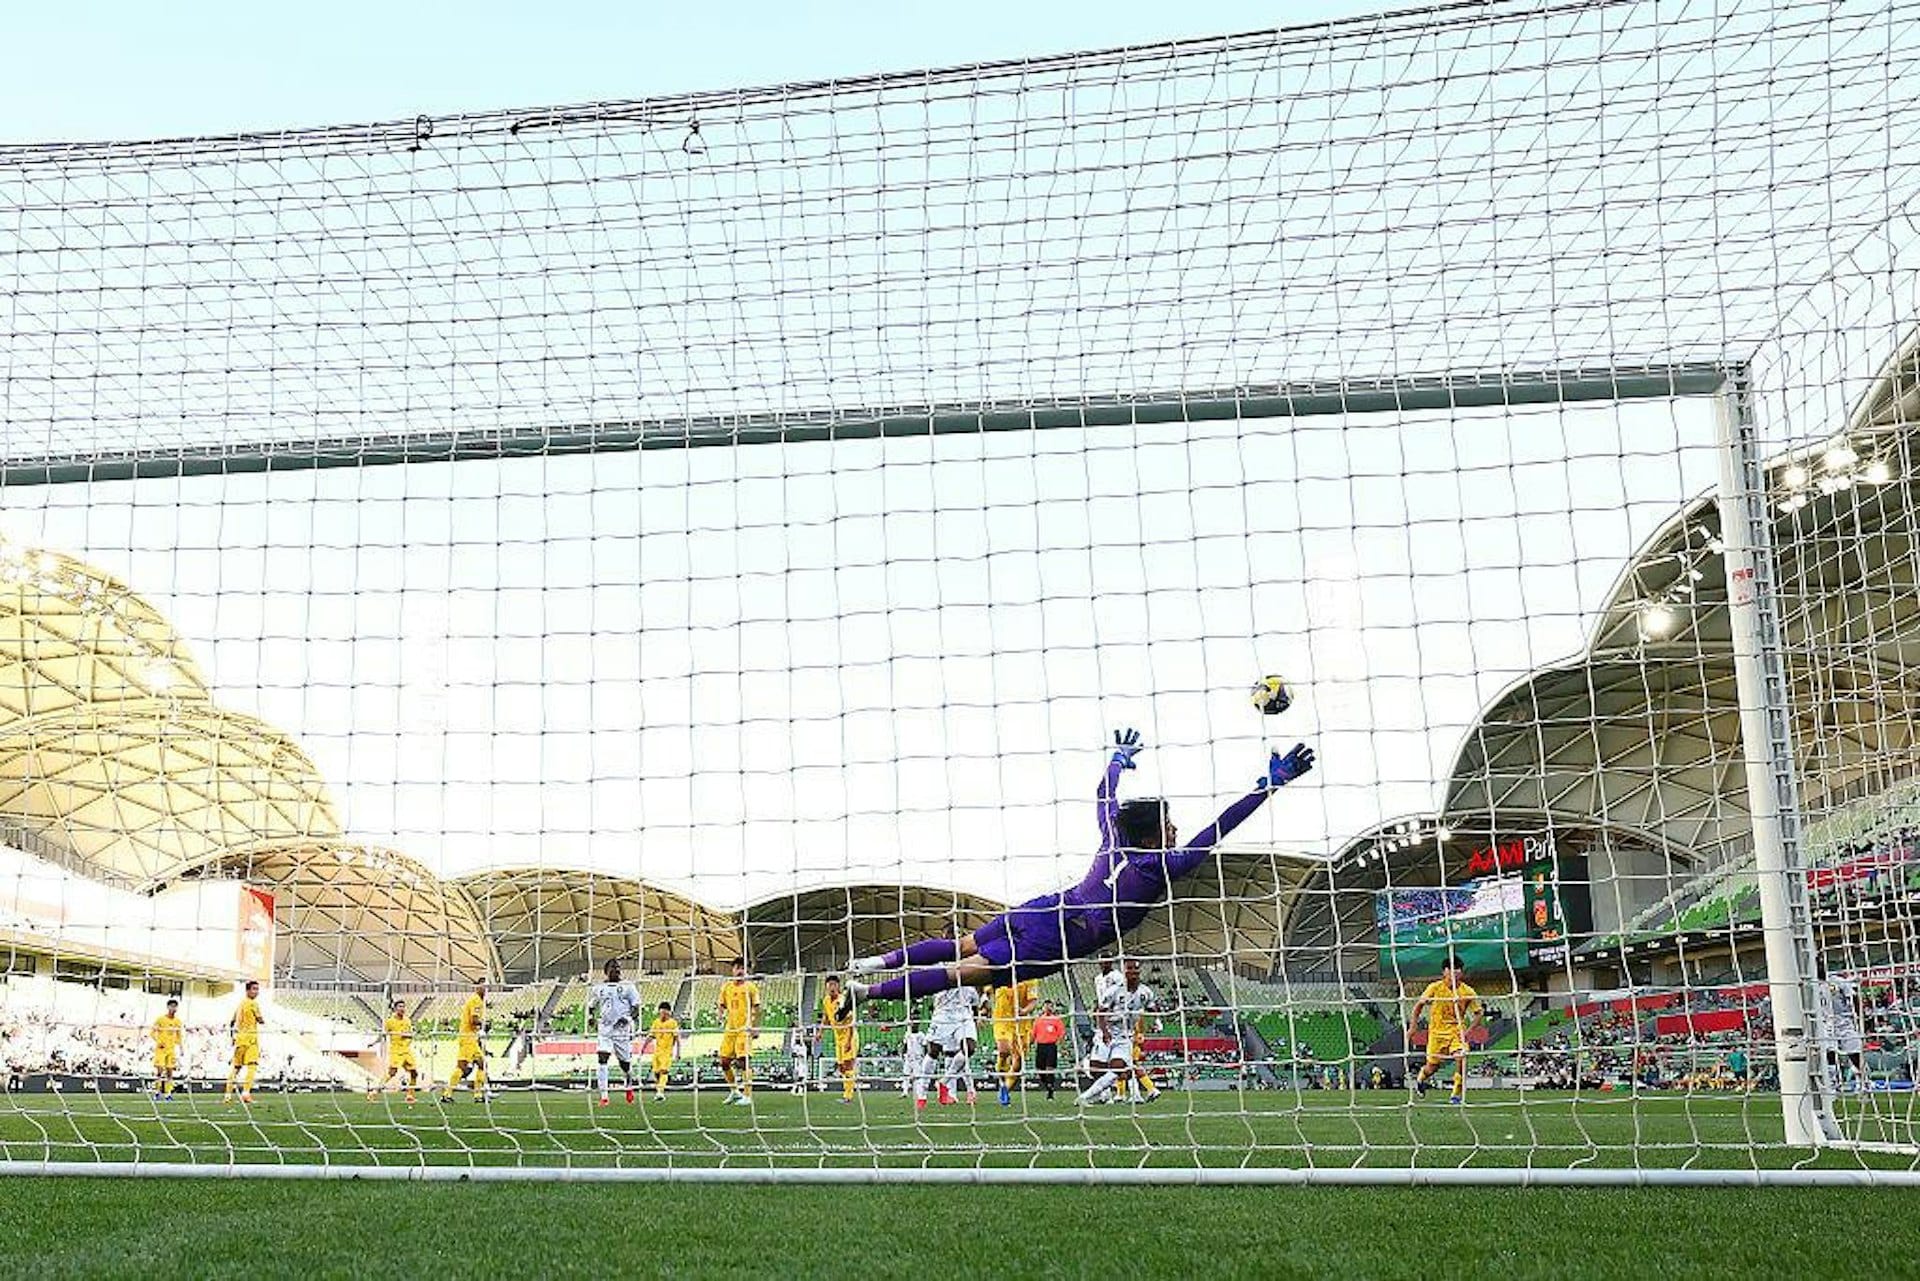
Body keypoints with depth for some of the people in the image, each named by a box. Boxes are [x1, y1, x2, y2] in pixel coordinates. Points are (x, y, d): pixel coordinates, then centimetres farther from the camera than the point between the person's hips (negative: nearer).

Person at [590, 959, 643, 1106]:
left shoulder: (627, 986, 3)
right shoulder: (599, 988, 10)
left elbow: (636, 1007, -1)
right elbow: (591, 1006, 22)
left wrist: (628, 1018, -20)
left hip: (623, 1029, -1)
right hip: (605, 1028, 1)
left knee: (625, 1063, 6)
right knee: (602, 1058, -17)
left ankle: (629, 1086, 38)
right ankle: (604, 1096, -17)